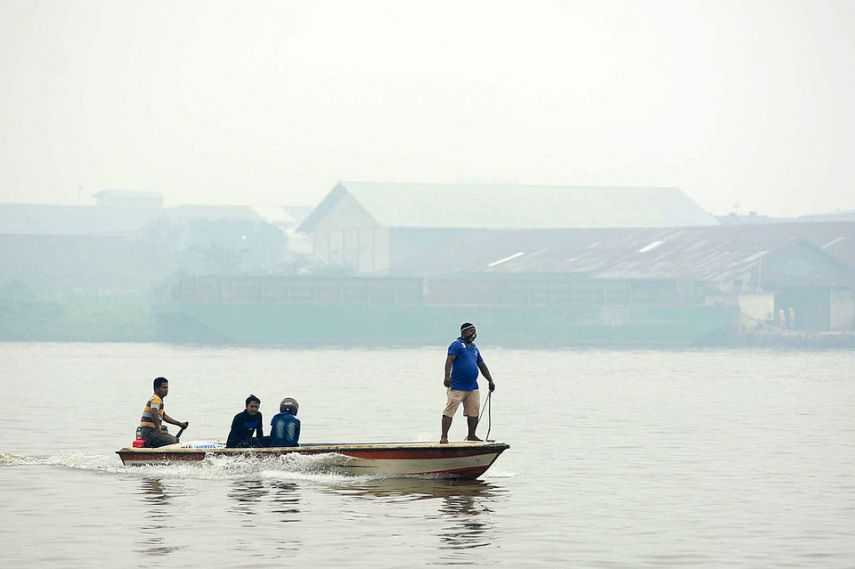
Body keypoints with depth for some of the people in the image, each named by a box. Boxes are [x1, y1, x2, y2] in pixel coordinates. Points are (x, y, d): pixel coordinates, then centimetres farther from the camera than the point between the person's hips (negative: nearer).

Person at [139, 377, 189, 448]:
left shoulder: (159, 400, 22)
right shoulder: (155, 399, -13)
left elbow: (164, 416, 29)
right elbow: (154, 414, -30)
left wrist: (179, 424, 25)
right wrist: (159, 430, -28)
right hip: (149, 431, -11)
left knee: (175, 440, 17)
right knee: (172, 441, -23)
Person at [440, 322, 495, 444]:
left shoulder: (474, 348, 20)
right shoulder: (457, 345, -4)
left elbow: (482, 365, 27)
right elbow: (449, 360, -16)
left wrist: (490, 381, 23)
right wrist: (447, 376, -30)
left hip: (473, 387, 7)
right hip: (457, 387, -7)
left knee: (474, 412, 5)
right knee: (449, 411, -9)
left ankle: (471, 435, 17)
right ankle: (444, 436, -10)